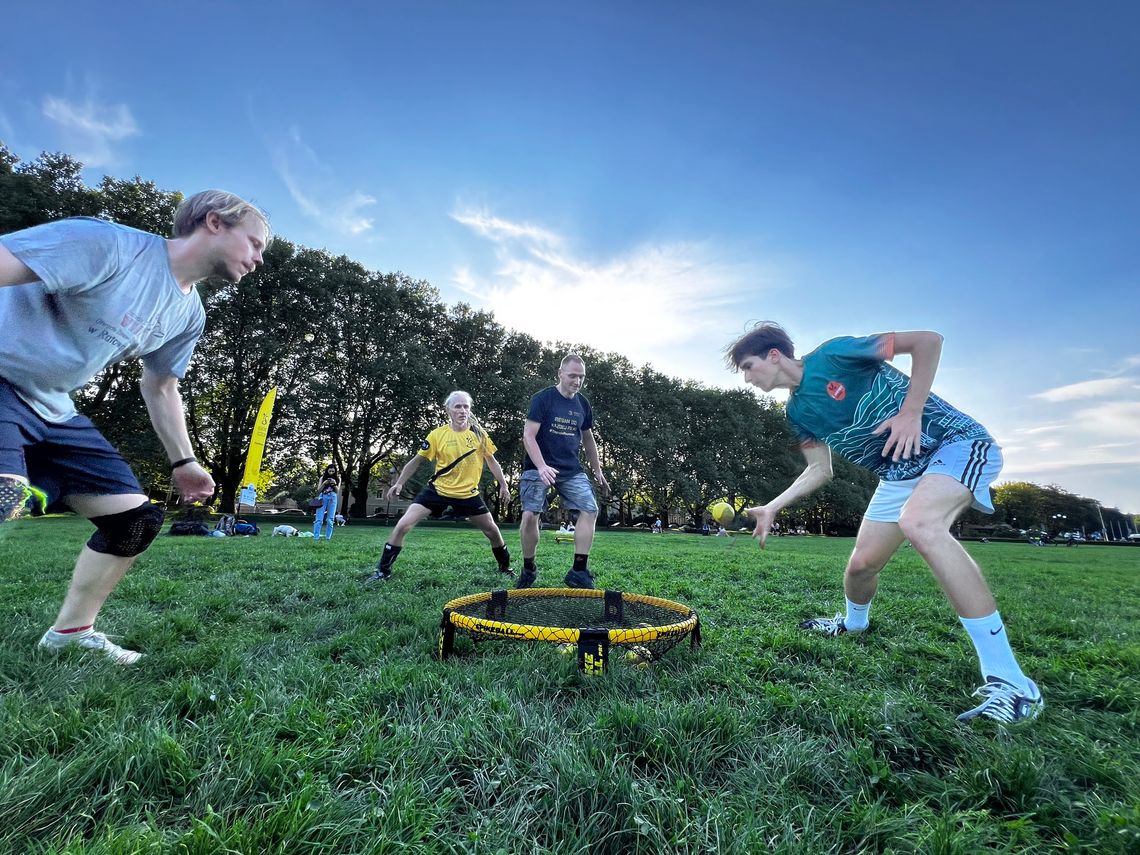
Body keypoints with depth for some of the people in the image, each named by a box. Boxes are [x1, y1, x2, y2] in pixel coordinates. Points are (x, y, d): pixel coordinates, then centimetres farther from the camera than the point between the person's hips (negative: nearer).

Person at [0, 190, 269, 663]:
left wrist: (183, 461, 13)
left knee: (138, 518, 4)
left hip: (52, 411, 8)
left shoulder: (189, 314, 5)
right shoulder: (107, 243, -18)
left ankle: (71, 630, 22)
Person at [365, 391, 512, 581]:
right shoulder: (437, 434, -8)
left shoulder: (479, 434, -5)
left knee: (492, 531, 4)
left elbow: (491, 461, 6)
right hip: (437, 489, -1)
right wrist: (399, 483, 1)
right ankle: (383, 571, 8)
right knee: (402, 526, -11)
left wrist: (503, 485, 5)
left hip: (468, 493, 1)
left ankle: (505, 567, 31)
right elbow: (417, 460, 3)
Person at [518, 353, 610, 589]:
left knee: (591, 510, -9)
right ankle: (529, 569, 10)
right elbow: (528, 436, -13)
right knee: (530, 515, -14)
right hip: (539, 467, -5)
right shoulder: (542, 399, -8)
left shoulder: (583, 404, 9)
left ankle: (579, 571, 0)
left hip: (571, 469, 5)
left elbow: (588, 439, 20)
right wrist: (542, 467, -26)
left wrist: (598, 471, 21)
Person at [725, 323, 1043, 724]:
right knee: (861, 563, 5)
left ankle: (1010, 682, -28)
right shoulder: (797, 412, 5)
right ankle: (853, 623, 40)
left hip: (955, 442, -7)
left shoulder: (832, 354, -16)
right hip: (900, 475, 7)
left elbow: (928, 340, -14)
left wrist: (911, 410, -23)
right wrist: (771, 508, 2)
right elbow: (820, 470, 10)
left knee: (918, 523, -36)